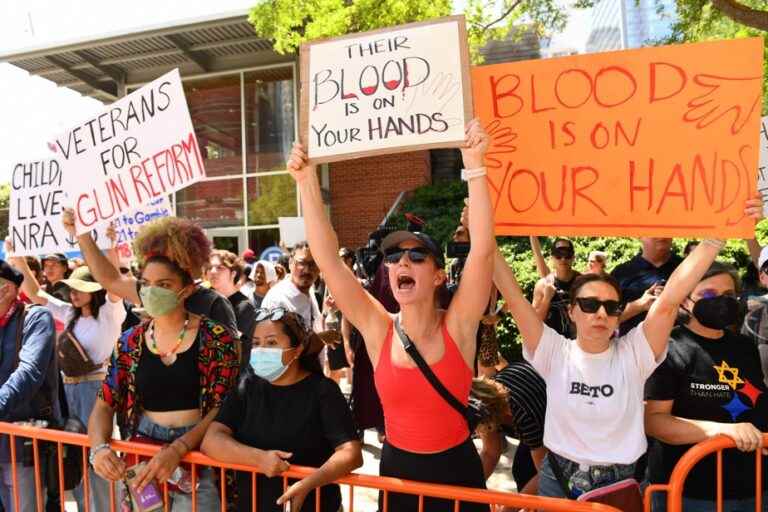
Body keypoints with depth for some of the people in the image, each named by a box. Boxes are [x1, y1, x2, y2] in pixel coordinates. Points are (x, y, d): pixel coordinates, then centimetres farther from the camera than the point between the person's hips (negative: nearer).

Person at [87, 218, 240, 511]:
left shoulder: (217, 339, -11)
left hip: (197, 457, -3)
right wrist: (99, 447, -14)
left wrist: (176, 450, -25)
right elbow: (104, 405, 5)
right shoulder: (130, 342, 3)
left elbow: (222, 409, -13)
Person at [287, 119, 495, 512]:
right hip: (396, 467, 2)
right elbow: (327, 260, -18)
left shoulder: (457, 326, -14)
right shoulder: (379, 330, -11)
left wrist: (474, 165, -32)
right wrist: (307, 181, -24)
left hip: (456, 467, -1)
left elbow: (483, 249, -26)